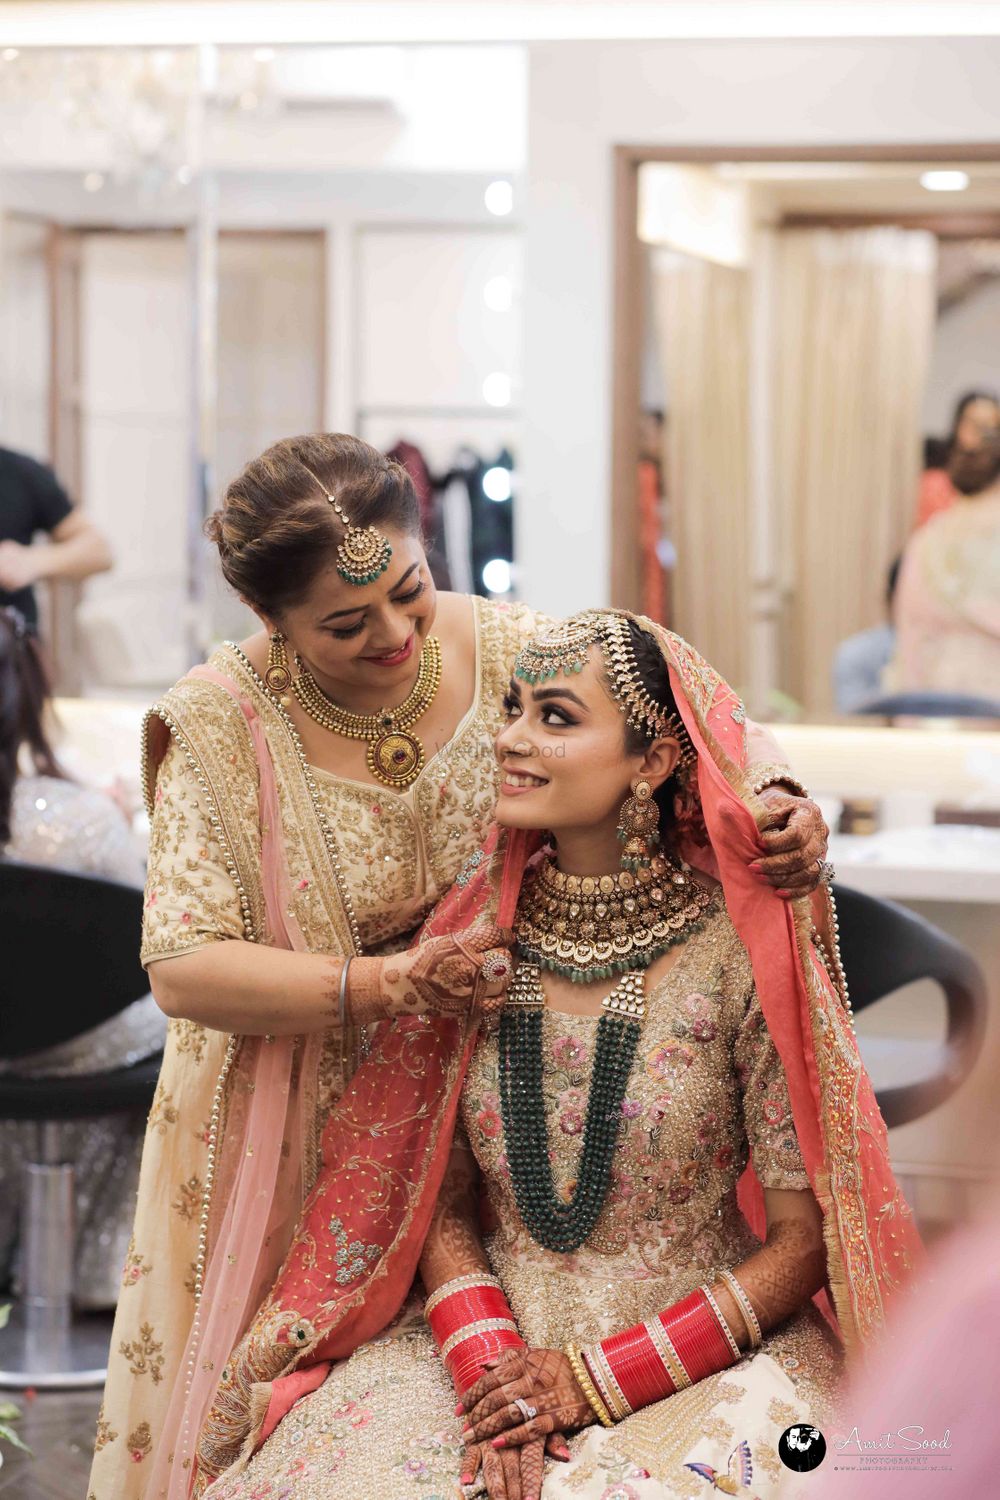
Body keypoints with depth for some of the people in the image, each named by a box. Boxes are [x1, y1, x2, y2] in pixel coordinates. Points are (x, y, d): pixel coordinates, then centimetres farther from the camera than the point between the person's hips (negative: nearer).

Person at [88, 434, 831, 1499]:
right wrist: (385, 984, -29)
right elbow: (182, 969, -18)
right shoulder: (223, 725, -16)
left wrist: (778, 799, -23)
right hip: (297, 1124, -1)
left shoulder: (511, 650, -10)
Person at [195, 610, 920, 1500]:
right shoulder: (475, 932, 1)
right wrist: (490, 1370, -12)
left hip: (708, 1355, -3)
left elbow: (805, 1241, -7)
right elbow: (442, 1201, 6)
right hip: (493, 1333, 3)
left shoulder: (740, 951, -10)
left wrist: (596, 1380, -11)